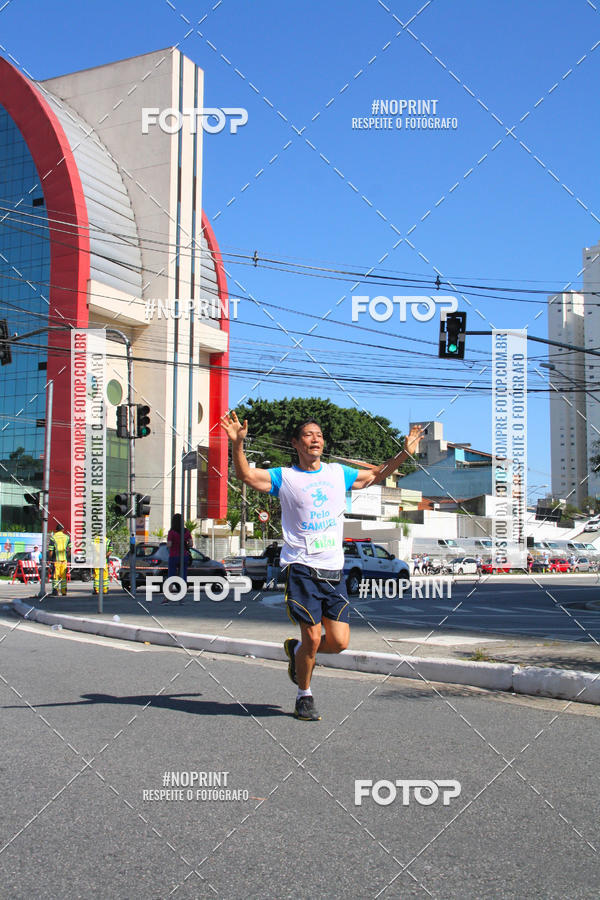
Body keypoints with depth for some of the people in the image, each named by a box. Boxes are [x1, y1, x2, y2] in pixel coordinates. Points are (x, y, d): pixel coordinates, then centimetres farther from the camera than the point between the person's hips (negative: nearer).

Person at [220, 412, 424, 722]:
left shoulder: (339, 473, 13)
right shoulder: (285, 477, 2)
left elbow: (375, 476, 27)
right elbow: (245, 475, -9)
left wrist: (404, 453, 18)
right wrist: (237, 443, -25)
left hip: (333, 571, 4)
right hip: (301, 570, -4)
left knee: (339, 642, -2)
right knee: (313, 638, -6)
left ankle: (296, 649, 30)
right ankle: (304, 696, 18)